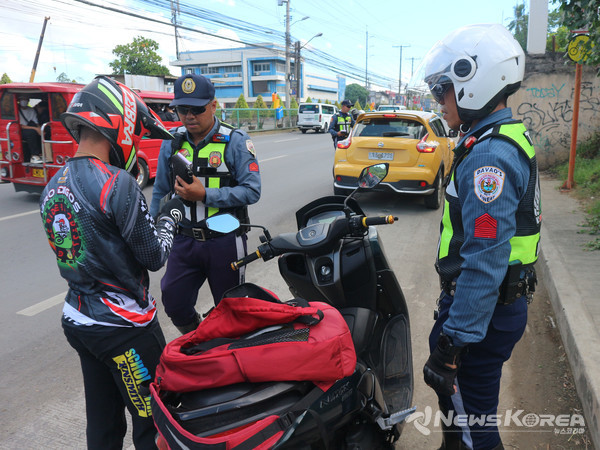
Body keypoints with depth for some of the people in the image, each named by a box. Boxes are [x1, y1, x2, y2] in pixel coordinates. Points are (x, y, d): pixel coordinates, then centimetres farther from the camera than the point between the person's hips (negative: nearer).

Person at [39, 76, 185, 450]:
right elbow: (154, 257, -15)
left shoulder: (52, 188, 4)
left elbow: (84, 247, 10)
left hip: (77, 319, 8)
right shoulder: (118, 184, -21)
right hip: (125, 326, -8)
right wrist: (172, 214, 1)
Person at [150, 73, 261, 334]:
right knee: (174, 304, 6)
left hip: (224, 242, -3)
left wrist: (205, 195, -23)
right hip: (184, 241, 4)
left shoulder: (235, 141, -8)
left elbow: (252, 191, -15)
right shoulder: (172, 142, 4)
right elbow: (160, 191, 13)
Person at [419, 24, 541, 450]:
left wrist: (455, 340, -24)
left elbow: (484, 262, -28)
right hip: (502, 299, 10)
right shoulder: (508, 137, 9)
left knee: (471, 414, 6)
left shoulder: (490, 155, -24)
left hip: (483, 310, -10)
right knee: (454, 391, 26)